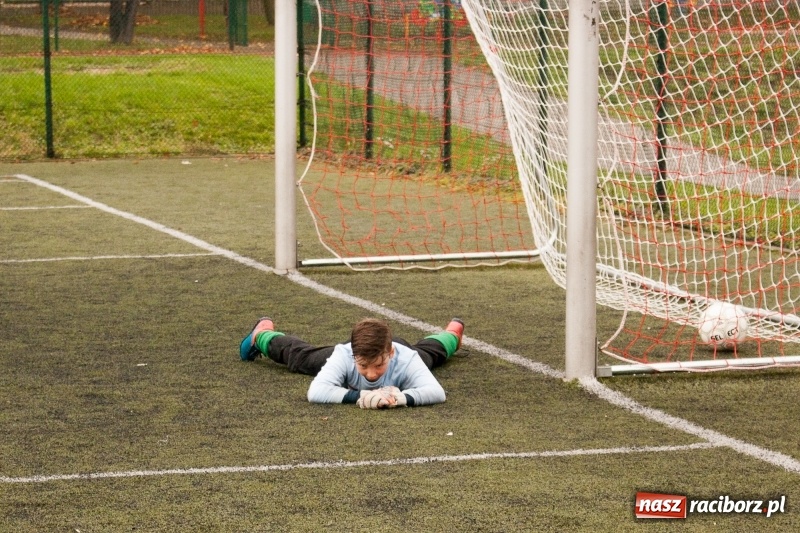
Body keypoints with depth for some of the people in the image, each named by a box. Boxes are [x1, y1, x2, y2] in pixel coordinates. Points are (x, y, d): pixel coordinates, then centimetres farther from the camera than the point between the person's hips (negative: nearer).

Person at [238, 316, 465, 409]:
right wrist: (359, 396, -73)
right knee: (301, 357, 30)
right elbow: (315, 392, -63)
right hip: (349, 348, -1)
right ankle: (262, 335, 62)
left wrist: (402, 397, -78)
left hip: (398, 348, 1)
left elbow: (436, 392, -62)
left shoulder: (405, 359, -51)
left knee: (428, 353, 38)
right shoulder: (343, 356, -52)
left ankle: (452, 334, 74)